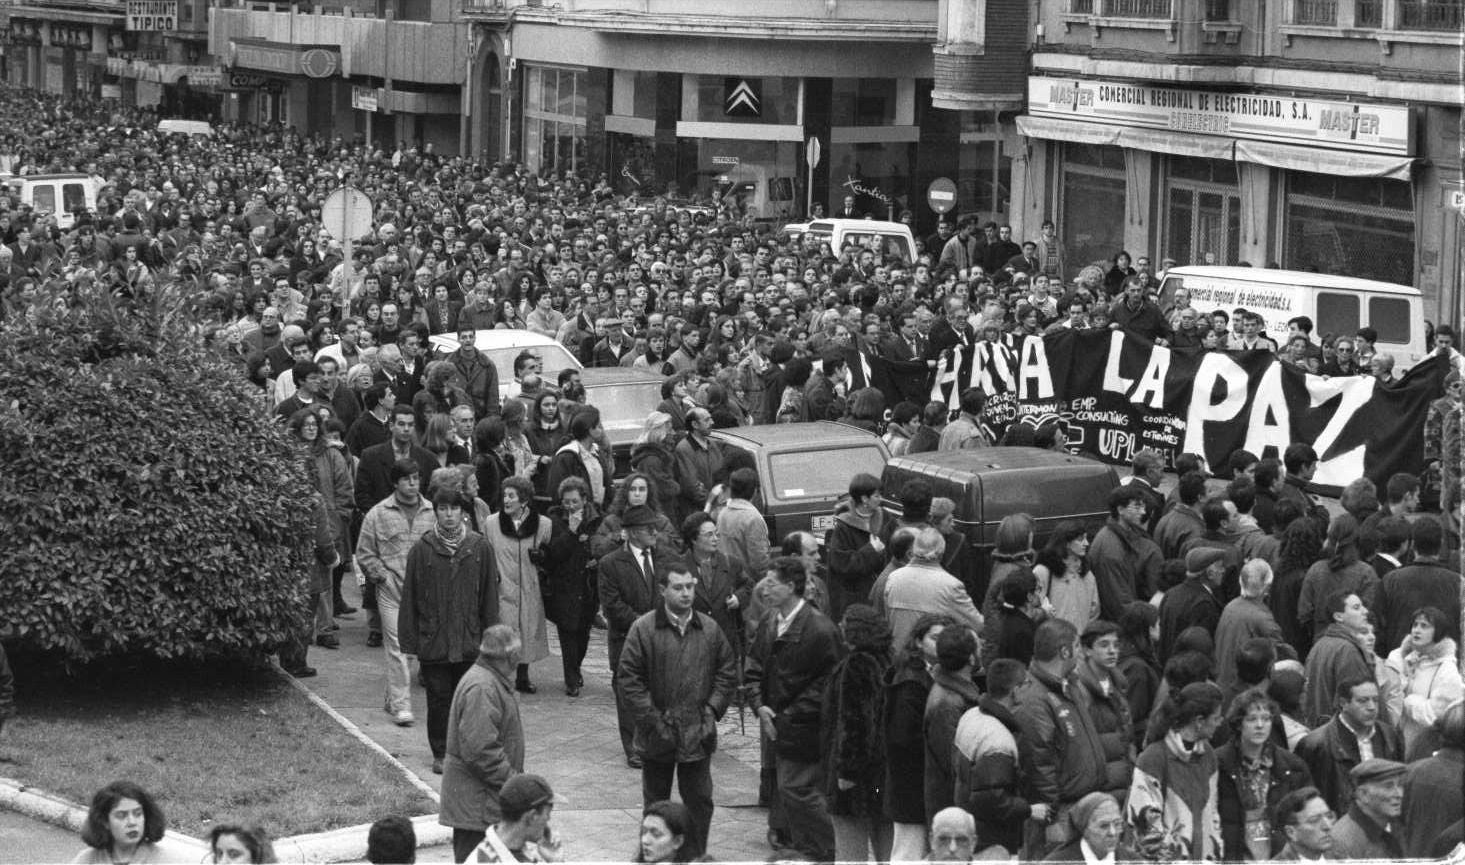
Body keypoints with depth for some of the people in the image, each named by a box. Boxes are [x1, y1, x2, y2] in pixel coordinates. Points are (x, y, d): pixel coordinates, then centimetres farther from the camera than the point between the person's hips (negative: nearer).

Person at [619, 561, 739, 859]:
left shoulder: (710, 629, 2)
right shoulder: (643, 629, -8)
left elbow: (727, 672, 10)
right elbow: (629, 678, -8)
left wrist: (712, 709, -1)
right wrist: (652, 720, -11)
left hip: (698, 734, 2)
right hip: (658, 734, -2)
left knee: (699, 801, 6)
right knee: (656, 802, 11)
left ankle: (695, 856, 18)